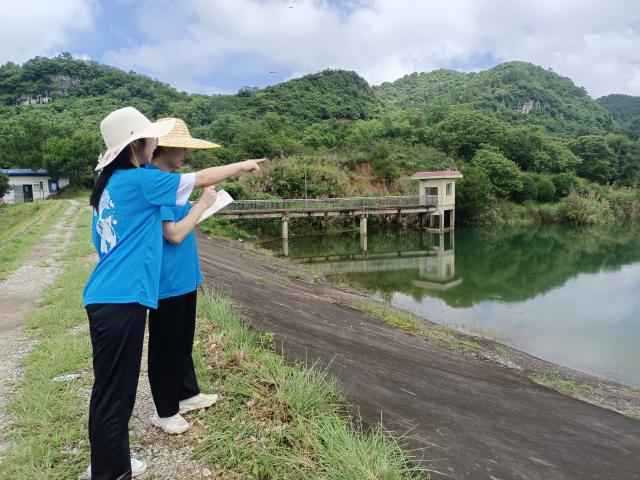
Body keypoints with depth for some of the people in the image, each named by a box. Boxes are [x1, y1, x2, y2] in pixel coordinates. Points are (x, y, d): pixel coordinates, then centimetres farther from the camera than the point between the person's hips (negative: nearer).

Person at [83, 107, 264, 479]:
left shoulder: (111, 182, 14)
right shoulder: (140, 179, -11)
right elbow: (203, 178, -4)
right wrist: (244, 165, 10)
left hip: (108, 297, 9)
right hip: (121, 299, -9)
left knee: (113, 389, 18)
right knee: (113, 393, 0)